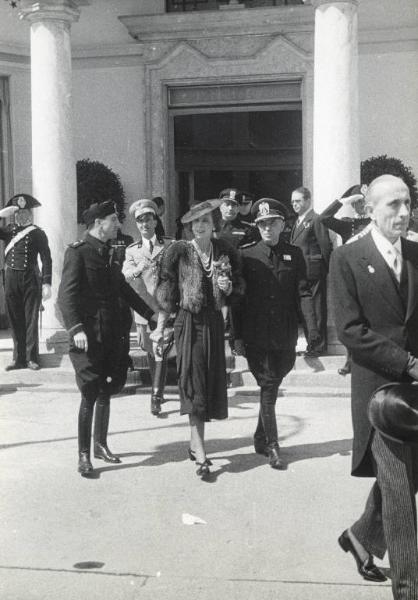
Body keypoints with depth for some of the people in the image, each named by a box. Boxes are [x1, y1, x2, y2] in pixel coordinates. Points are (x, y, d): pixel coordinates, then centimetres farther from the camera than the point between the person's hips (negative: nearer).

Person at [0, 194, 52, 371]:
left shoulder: (38, 233, 0)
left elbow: (46, 259, -3)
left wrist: (46, 284, -11)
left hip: (31, 280, -3)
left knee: (31, 320, 1)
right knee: (15, 320, 7)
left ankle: (32, 358, 8)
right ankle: (19, 358, 15)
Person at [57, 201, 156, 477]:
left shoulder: (108, 253, 14)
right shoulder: (77, 251, -8)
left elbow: (124, 289, 21)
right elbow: (67, 294, -15)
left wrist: (152, 314, 19)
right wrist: (76, 329, -26)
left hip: (112, 334, 7)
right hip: (89, 334, -7)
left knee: (106, 392, 14)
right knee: (90, 394, -5)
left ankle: (101, 444, 28)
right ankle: (84, 455, 4)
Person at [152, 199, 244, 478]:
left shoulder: (225, 251, 3)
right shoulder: (179, 251, -6)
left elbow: (238, 290, 14)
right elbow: (166, 292, -2)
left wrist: (228, 287, -9)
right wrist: (161, 327, -4)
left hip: (214, 322, 4)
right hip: (189, 322, -4)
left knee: (212, 384, 8)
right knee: (194, 384, -7)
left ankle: (195, 443, 24)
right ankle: (201, 455, -8)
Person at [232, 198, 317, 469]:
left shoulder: (294, 254, 5)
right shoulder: (246, 255, 1)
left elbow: (304, 293, -1)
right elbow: (238, 299, 1)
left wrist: (311, 331, -10)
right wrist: (237, 336, -3)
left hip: (285, 337, 2)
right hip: (256, 337, -2)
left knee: (272, 386, 13)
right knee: (268, 387, -1)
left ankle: (261, 438, 30)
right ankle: (272, 445, 8)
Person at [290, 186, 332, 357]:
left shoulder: (316, 219, -9)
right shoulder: (298, 221, 17)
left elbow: (325, 246, -12)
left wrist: (329, 269, -12)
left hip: (313, 272, -9)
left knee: (316, 309, -3)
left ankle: (318, 345, 4)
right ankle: (311, 342, 22)